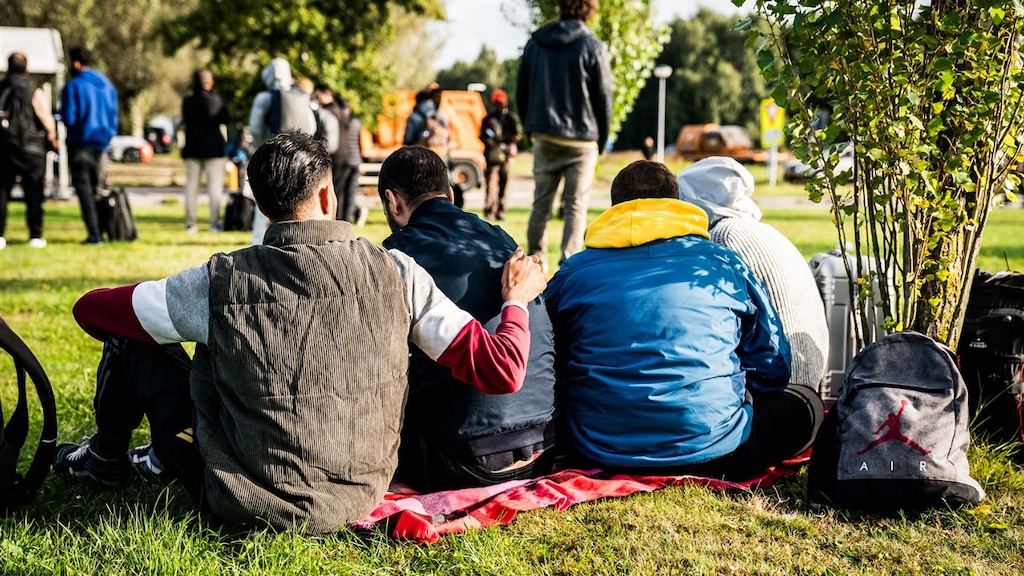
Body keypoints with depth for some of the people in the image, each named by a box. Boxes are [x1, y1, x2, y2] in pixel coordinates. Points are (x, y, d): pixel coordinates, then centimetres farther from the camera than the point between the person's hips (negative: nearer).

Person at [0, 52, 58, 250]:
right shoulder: (35, 93, -9)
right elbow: (48, 122, -8)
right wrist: (52, 141, 10)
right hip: (31, 151, -3)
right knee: (33, 194, 4)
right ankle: (35, 236, 5)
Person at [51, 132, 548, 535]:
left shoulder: (222, 282, -16)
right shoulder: (395, 273, -12)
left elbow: (90, 309, -1)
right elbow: (501, 371, -10)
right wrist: (516, 300, 10)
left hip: (249, 504, -3)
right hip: (358, 498, 4)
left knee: (134, 335, 14)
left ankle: (106, 457, 41)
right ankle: (165, 459, 46)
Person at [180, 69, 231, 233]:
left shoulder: (187, 101, -2)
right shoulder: (215, 100, -9)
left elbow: (185, 119, 10)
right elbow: (227, 120, -2)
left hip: (192, 148, 2)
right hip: (214, 148, -2)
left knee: (191, 185, 8)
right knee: (215, 184, 1)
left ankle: (190, 223, 6)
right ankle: (215, 223, -4)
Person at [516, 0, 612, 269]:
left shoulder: (535, 43, 6)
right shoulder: (593, 48, -7)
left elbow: (521, 93, 10)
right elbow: (603, 99, -3)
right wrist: (601, 140, 8)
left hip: (544, 139, 4)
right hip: (581, 141, -3)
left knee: (541, 204, 11)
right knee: (576, 207, 1)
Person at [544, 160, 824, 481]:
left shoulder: (570, 275, 9)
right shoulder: (723, 264, 6)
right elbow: (772, 371, 10)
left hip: (602, 453, 3)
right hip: (708, 448, -2)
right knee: (804, 405, 22)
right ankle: (708, 475, 8)